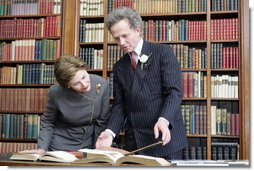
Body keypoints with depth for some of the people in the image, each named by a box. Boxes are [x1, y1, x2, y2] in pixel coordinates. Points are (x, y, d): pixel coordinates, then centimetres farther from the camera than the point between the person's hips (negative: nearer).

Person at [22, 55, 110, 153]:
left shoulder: (101, 84, -19)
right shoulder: (56, 92, -23)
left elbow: (101, 121, -8)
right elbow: (47, 122, -6)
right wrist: (42, 149, -15)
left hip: (88, 147, 2)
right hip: (60, 148, -2)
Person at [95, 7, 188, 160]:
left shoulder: (163, 52, -1)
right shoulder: (119, 67, 14)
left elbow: (175, 90, -11)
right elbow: (120, 105, 10)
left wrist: (164, 120, -27)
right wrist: (111, 132, -7)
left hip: (165, 137, -4)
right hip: (135, 142, 4)